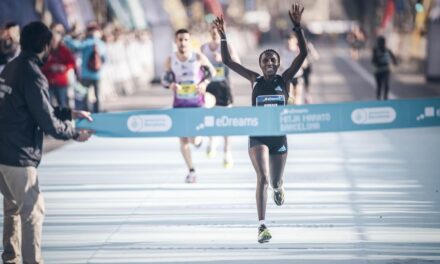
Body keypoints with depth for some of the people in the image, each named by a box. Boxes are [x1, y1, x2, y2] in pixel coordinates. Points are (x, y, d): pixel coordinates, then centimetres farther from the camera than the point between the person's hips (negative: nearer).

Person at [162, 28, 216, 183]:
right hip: (179, 103, 2)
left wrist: (204, 83, -14)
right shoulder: (170, 61, -3)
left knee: (194, 139, -12)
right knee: (183, 140, 2)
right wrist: (171, 85, -16)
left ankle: (197, 139, 27)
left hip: (197, 101, -2)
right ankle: (191, 171, 18)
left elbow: (212, 72, 4)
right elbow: (165, 80, 7)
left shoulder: (199, 58, -7)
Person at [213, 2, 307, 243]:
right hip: (258, 136, -1)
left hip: (279, 137, 2)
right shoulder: (255, 80, 0)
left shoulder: (284, 80, -1)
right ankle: (262, 225, -23)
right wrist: (223, 36, -13)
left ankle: (278, 187, 56)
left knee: (275, 181, 15)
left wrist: (297, 27, -21)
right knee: (262, 177, -19)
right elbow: (227, 61, -1)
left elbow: (302, 54, -11)